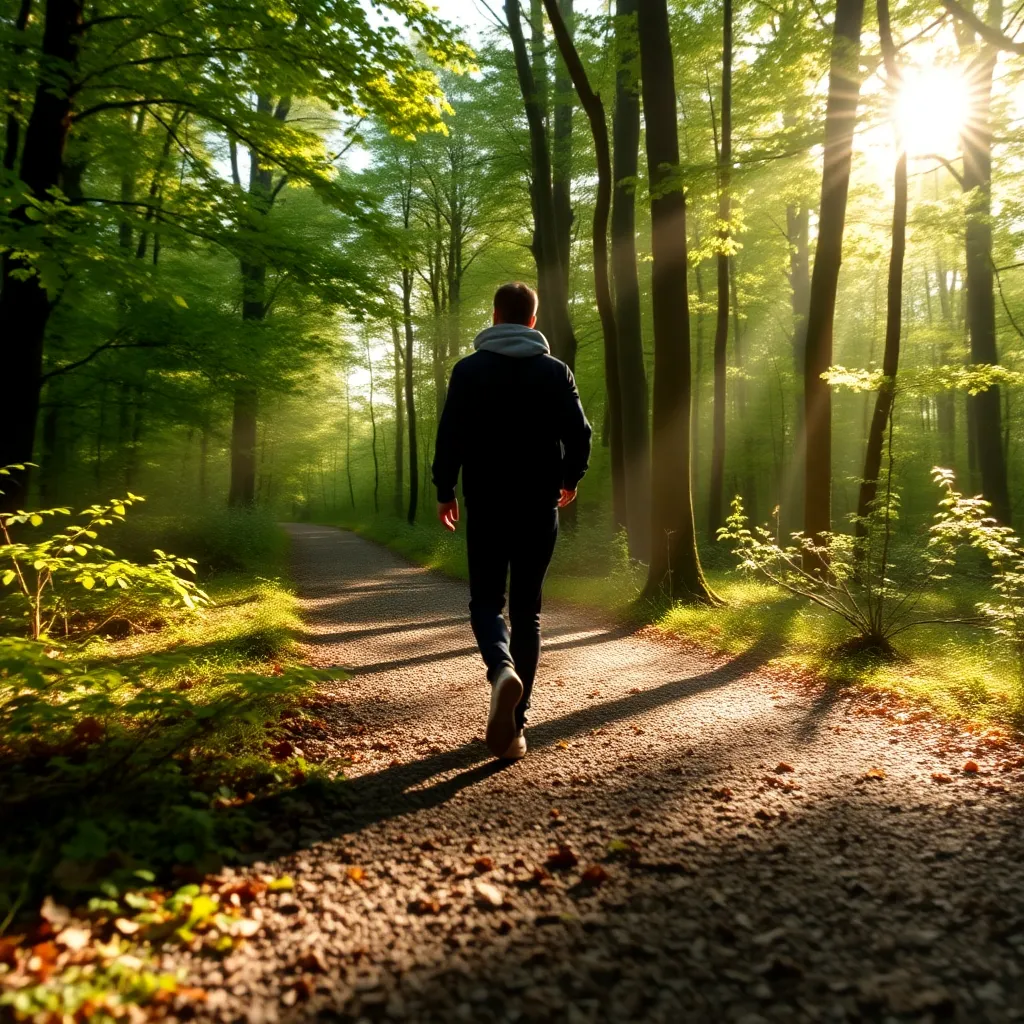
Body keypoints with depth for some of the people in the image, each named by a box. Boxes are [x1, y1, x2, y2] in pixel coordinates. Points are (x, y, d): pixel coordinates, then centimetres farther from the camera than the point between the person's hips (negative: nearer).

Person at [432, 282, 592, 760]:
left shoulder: (469, 370, -1)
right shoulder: (556, 371, 3)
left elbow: (450, 435, -5)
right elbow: (579, 433, 1)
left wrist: (444, 491, 7)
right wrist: (570, 479, 19)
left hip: (487, 506, -1)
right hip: (539, 507, 2)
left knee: (486, 599, 11)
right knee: (527, 607, 9)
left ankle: (502, 670, -20)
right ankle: (514, 721, 9)